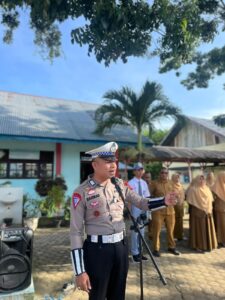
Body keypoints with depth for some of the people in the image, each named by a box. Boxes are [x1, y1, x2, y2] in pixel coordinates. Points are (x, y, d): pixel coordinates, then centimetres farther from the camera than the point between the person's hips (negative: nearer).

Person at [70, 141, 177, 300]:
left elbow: (141, 202, 7)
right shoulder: (81, 193, -16)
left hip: (121, 246, 5)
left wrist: (164, 201, -12)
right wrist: (79, 272, -12)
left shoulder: (120, 184, 0)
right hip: (98, 250, -4)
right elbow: (76, 232, -13)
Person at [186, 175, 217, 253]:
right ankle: (198, 246, 9)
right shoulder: (193, 189, -11)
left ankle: (208, 244, 27)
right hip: (197, 212, -7)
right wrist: (191, 212, -12)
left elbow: (210, 200, 16)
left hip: (207, 212, 7)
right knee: (199, 228, -1)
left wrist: (209, 210, 10)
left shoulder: (207, 188, 10)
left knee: (207, 228, 13)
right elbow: (191, 203, -11)